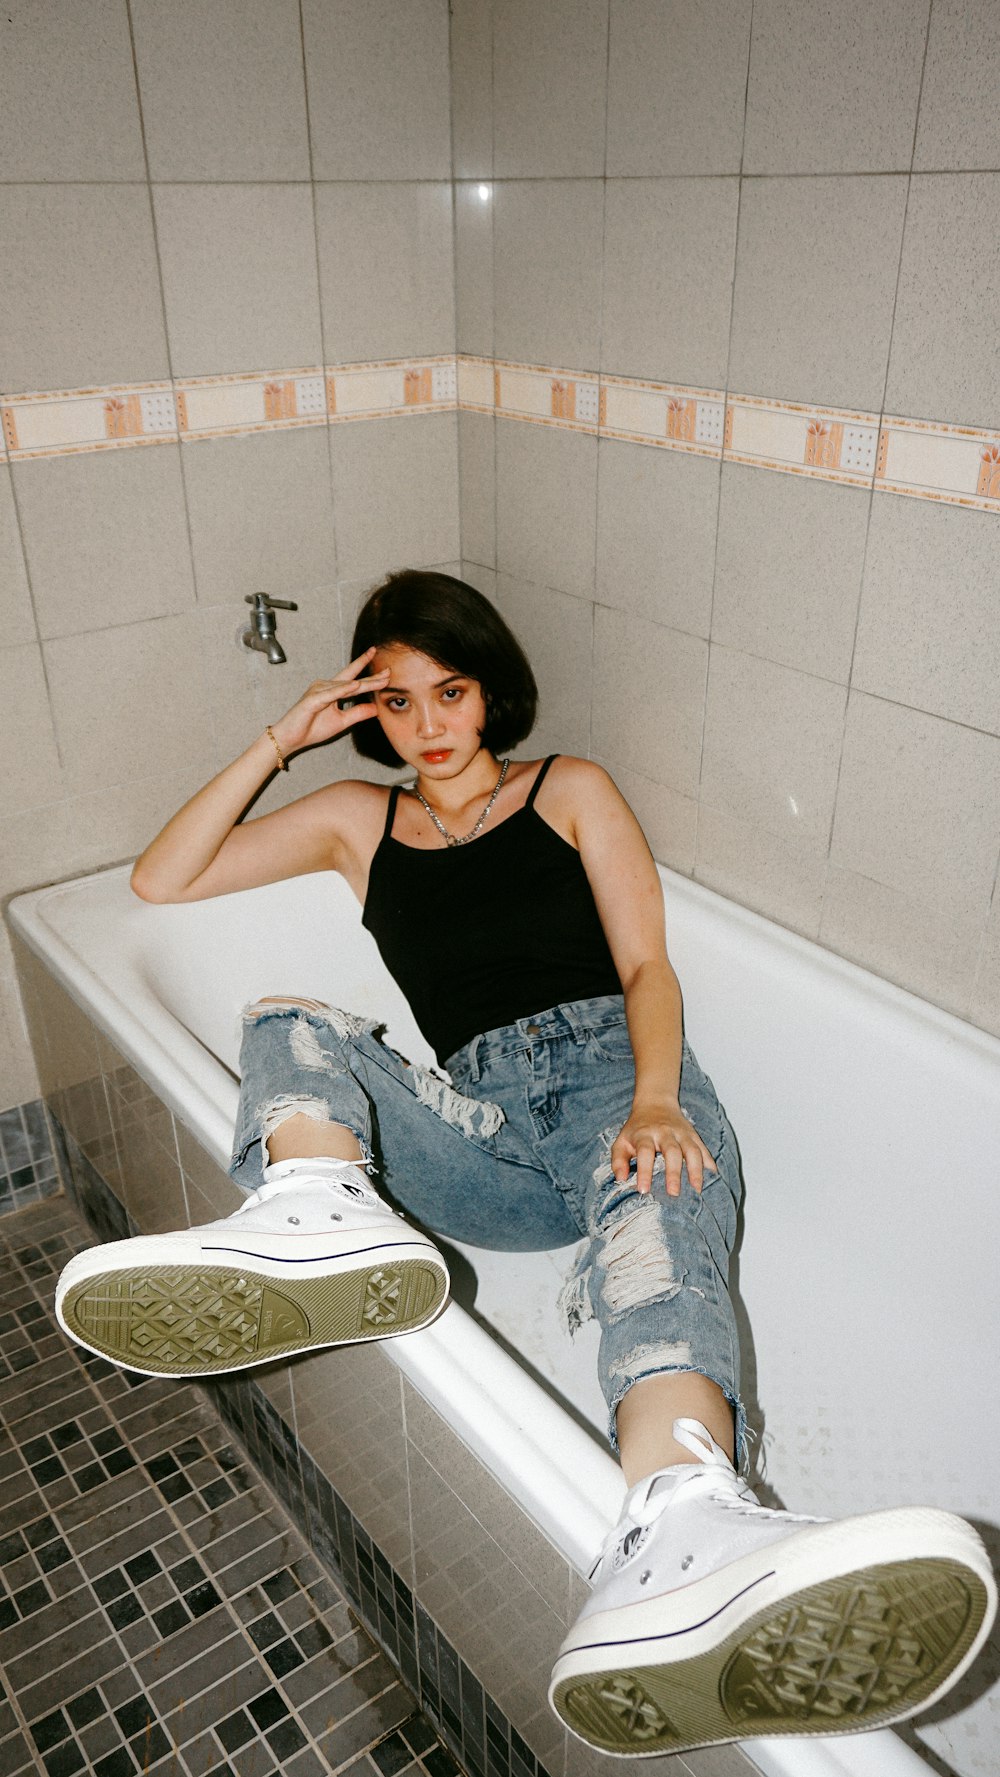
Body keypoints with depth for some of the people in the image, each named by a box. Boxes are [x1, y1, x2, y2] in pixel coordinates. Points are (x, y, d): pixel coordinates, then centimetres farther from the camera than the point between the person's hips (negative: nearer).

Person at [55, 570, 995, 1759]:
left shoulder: (571, 792, 18)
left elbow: (646, 966, 6)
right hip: (481, 1125, 2)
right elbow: (160, 881, 19)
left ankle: (679, 1519, -67)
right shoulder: (358, 821, 24)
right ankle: (329, 1218, -55)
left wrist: (655, 1100, -15)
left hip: (613, 1072, -2)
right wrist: (282, 741, 12)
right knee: (286, 1029, -22)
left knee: (656, 1202, -37)